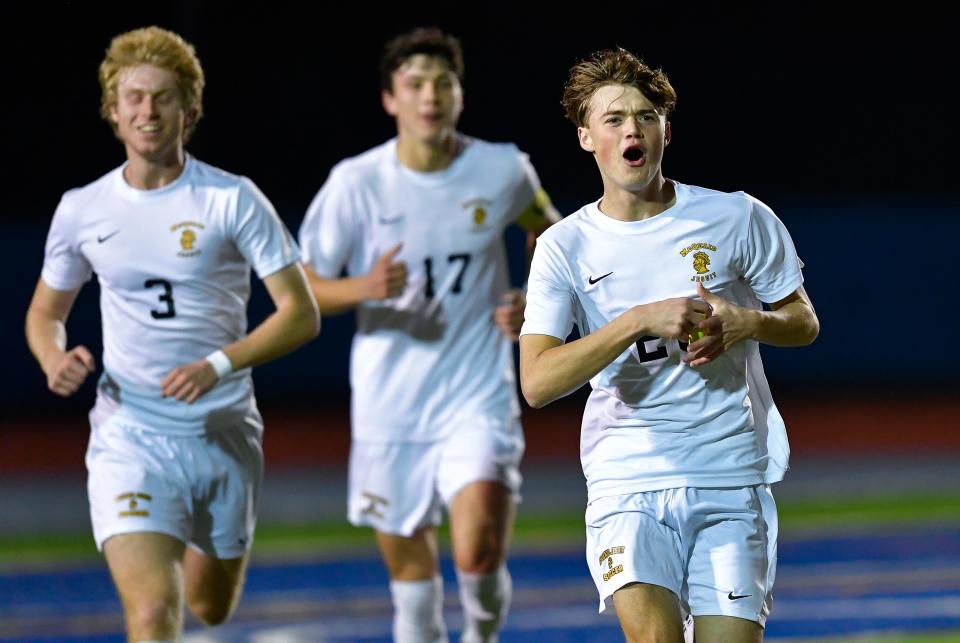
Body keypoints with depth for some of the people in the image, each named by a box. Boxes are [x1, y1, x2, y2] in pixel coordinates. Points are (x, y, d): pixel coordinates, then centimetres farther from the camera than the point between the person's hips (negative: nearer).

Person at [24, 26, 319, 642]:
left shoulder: (233, 200, -6)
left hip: (224, 435, 1)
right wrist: (56, 359, -7)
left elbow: (302, 313, -8)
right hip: (128, 436, -1)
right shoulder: (82, 210, 1)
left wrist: (218, 365, -23)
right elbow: (45, 312, 17)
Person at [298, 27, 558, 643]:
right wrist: (366, 288, -23)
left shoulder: (502, 170, -4)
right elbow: (300, 290, -3)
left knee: (479, 556, -18)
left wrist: (536, 302, 0)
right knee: (412, 575, 8)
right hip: (390, 407, 1)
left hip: (478, 400, -1)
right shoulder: (357, 182, -7)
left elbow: (549, 234, 18)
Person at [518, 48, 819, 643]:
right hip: (628, 481, -1)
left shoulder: (738, 219, 2)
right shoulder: (565, 248, 1)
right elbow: (537, 382, -10)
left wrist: (745, 323, -10)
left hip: (733, 479, 1)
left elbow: (804, 323, 13)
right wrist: (640, 321, -20)